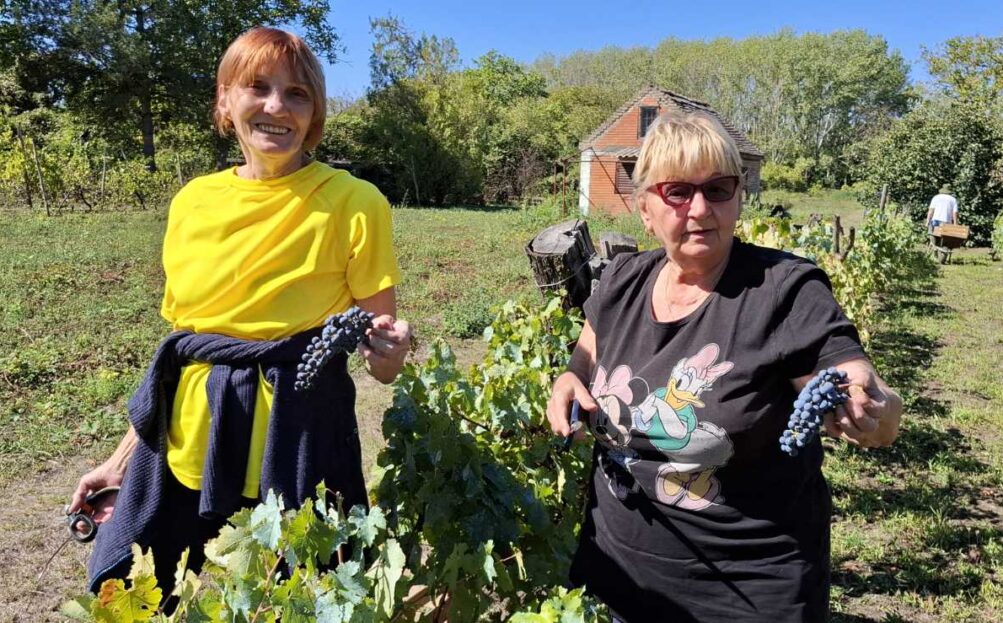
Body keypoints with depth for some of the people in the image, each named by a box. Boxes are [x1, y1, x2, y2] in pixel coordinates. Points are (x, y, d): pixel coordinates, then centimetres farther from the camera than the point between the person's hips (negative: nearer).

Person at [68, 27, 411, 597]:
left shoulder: (353, 203, -11)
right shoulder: (193, 202, 3)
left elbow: (384, 364, -6)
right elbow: (182, 344, 11)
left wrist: (390, 350, -28)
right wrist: (127, 455, 13)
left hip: (295, 445, -4)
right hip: (185, 444, 5)